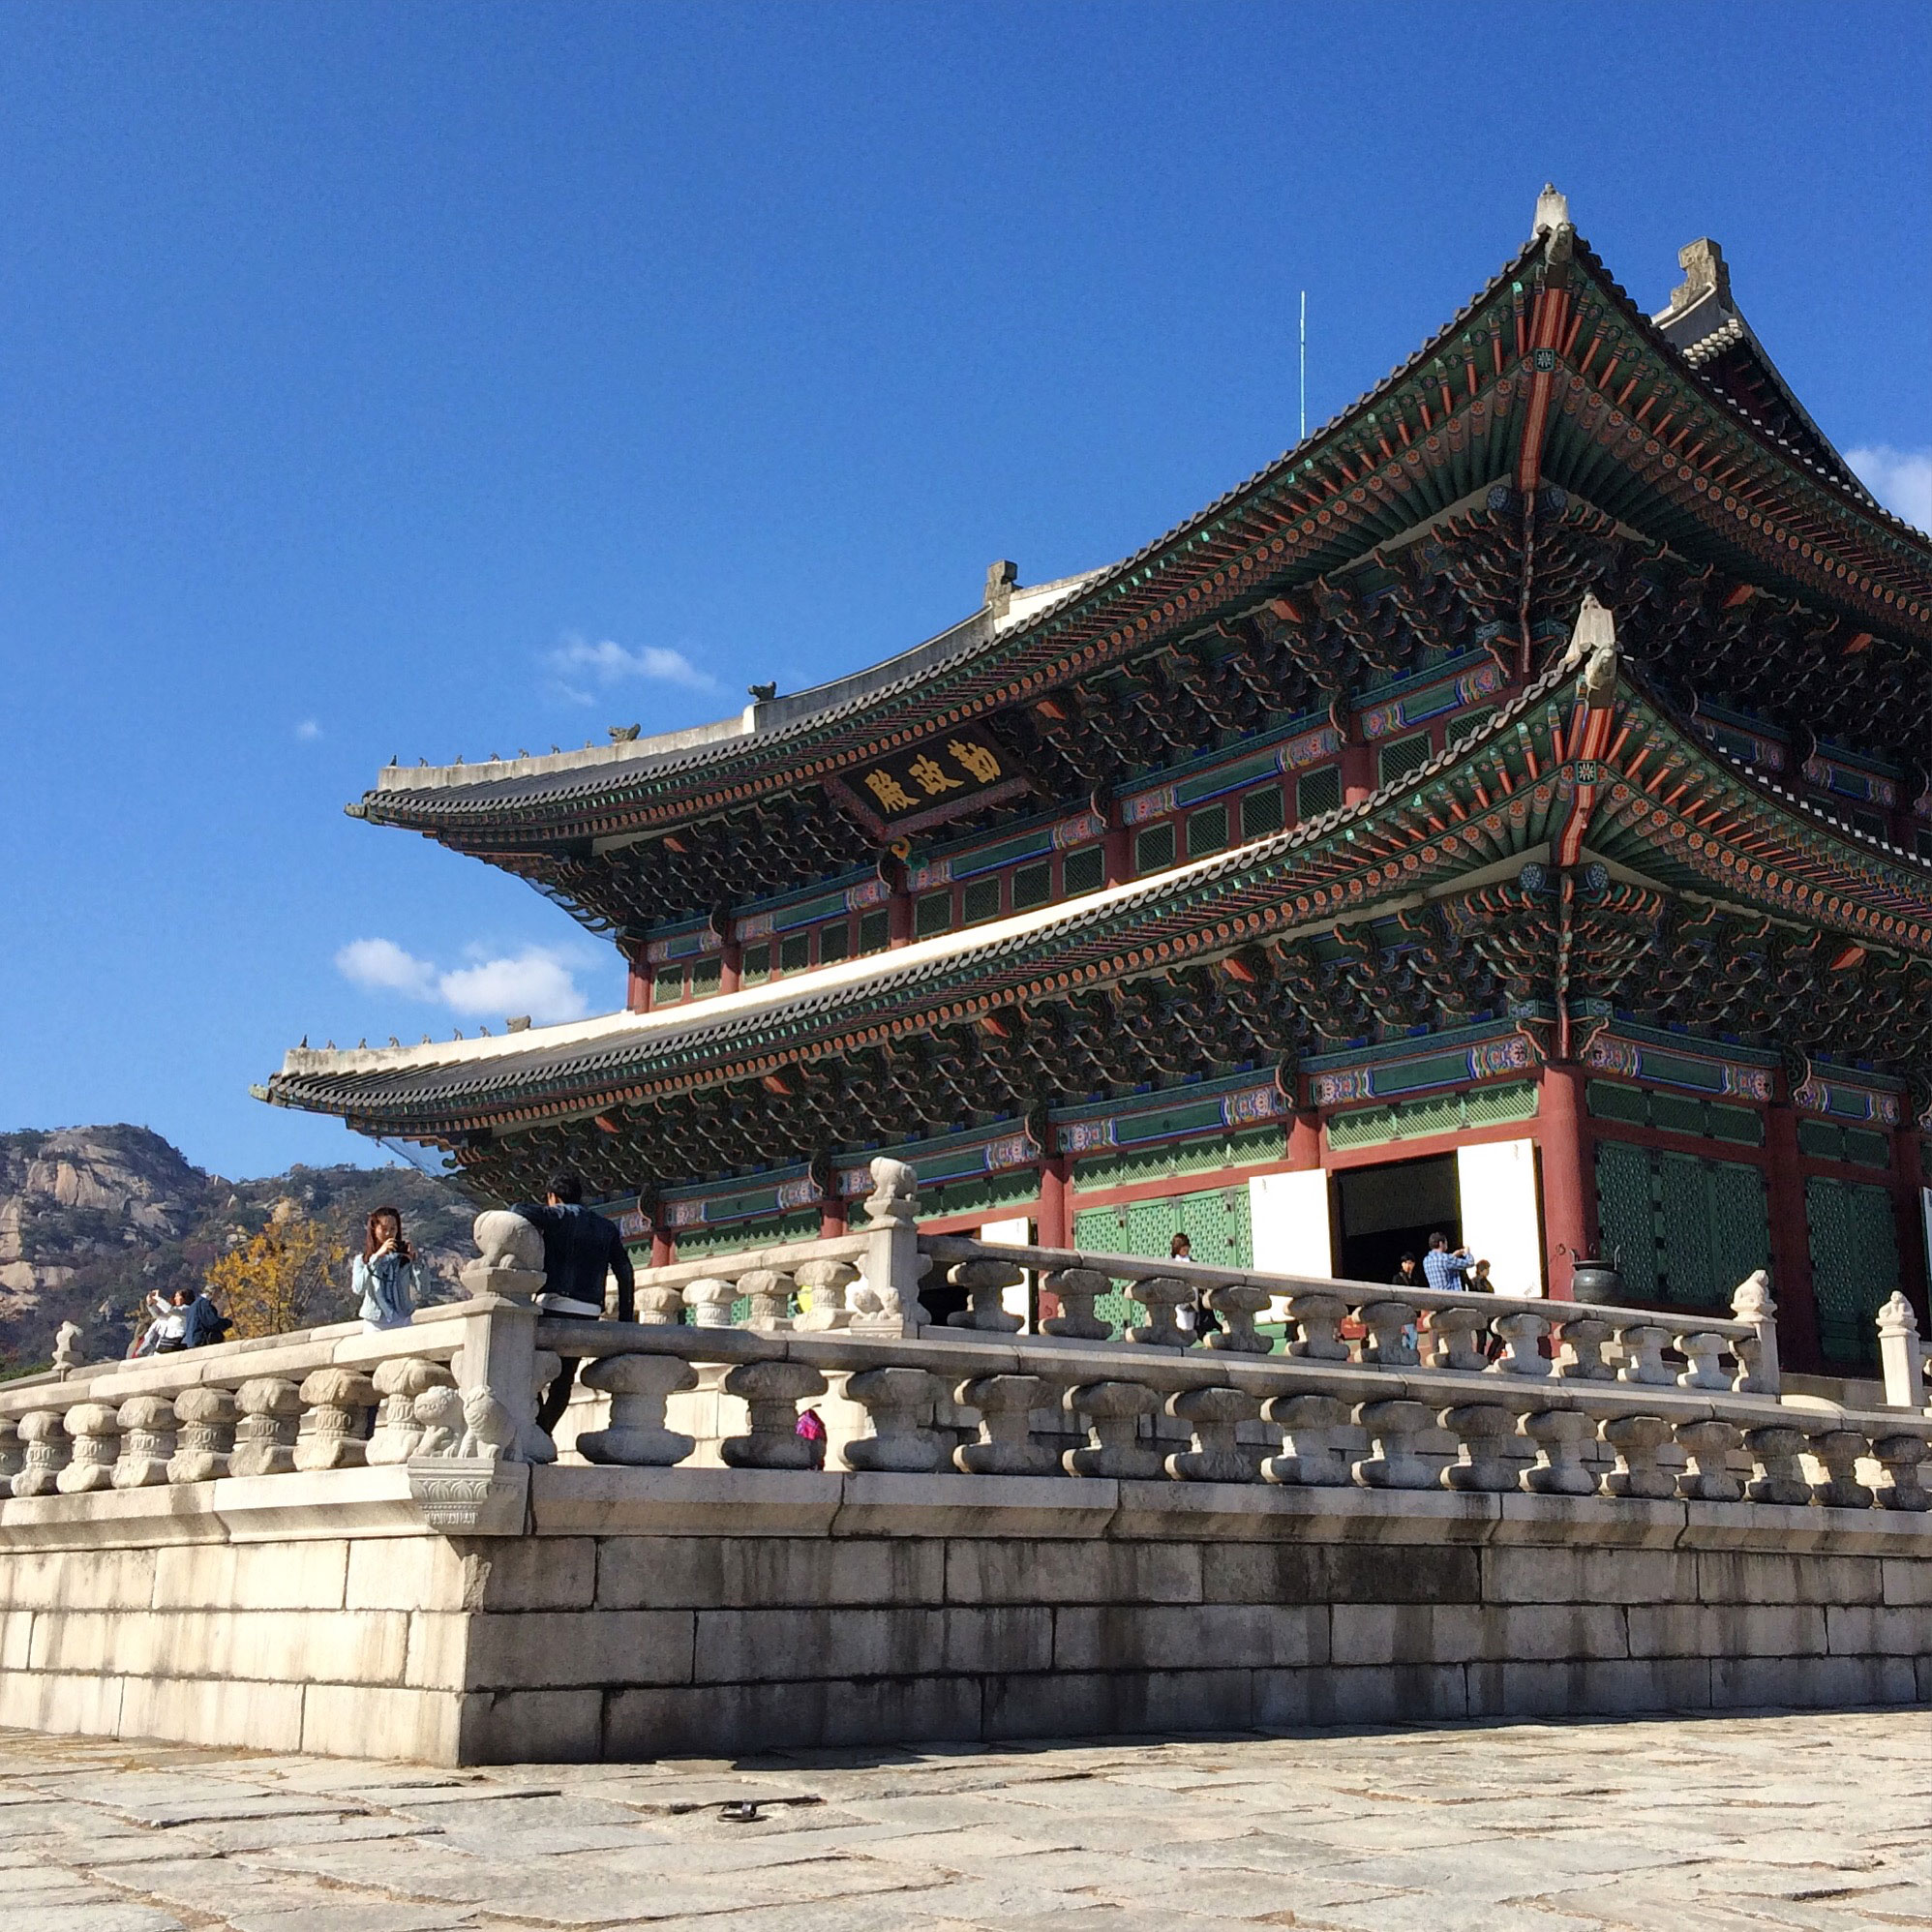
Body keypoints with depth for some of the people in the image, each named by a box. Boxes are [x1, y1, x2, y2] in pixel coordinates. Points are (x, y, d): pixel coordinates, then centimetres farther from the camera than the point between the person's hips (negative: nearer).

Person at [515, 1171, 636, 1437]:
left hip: (558, 1304, -5)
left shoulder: (558, 1216, 4)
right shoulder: (607, 1227, 19)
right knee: (564, 1378, 10)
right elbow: (625, 1273, 13)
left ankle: (532, 1430, -12)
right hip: (590, 1311, 5)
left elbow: (520, 1211, -17)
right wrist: (625, 1320, 13)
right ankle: (542, 1434, 2)